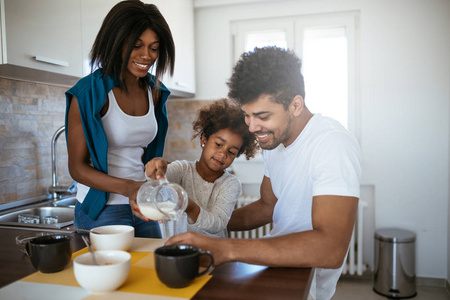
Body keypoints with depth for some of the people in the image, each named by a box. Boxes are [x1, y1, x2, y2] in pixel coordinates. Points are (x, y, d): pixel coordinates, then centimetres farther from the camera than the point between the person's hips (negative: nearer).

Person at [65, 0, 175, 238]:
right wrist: (127, 187, -26)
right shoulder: (89, 92, -13)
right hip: (101, 211, -5)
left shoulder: (154, 92, 6)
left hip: (141, 209, 6)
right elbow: (77, 167, -13)